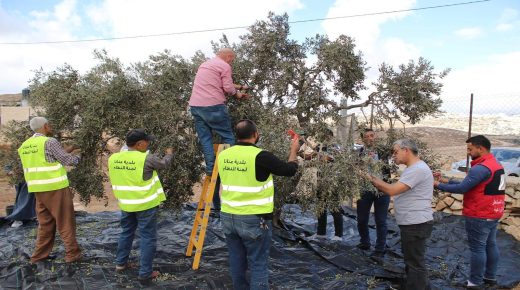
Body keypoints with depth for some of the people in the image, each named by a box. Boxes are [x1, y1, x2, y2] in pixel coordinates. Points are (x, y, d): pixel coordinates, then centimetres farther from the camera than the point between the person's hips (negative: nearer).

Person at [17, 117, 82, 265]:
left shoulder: (25, 145, 12)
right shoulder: (50, 142, -13)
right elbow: (68, 161, -12)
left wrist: (64, 152, 21)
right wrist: (76, 157, 9)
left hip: (38, 189, 7)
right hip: (56, 188, -7)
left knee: (45, 223, 17)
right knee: (65, 222, 2)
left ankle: (39, 255, 20)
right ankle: (72, 254, 7)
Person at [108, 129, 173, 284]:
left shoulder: (113, 159, -3)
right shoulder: (147, 159, -20)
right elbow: (164, 164, -1)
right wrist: (169, 154, 18)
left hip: (125, 204, 6)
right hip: (145, 204, -6)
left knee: (126, 232, 25)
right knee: (148, 238, 5)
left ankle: (121, 263, 37)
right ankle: (145, 273, 10)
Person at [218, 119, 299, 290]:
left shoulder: (223, 155, 1)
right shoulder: (260, 156, -17)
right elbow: (290, 170, -6)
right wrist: (294, 150, 12)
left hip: (228, 217, 6)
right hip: (254, 219, -6)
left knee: (237, 261, 17)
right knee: (258, 263, 5)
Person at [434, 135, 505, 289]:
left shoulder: (481, 168, -23)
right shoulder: (496, 165, 11)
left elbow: (462, 188, -22)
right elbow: (469, 185, 9)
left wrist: (438, 185, -13)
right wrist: (447, 181, 4)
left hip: (479, 216, -10)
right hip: (493, 214, 10)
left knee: (477, 248, -1)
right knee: (490, 245, 17)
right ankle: (490, 277, 28)